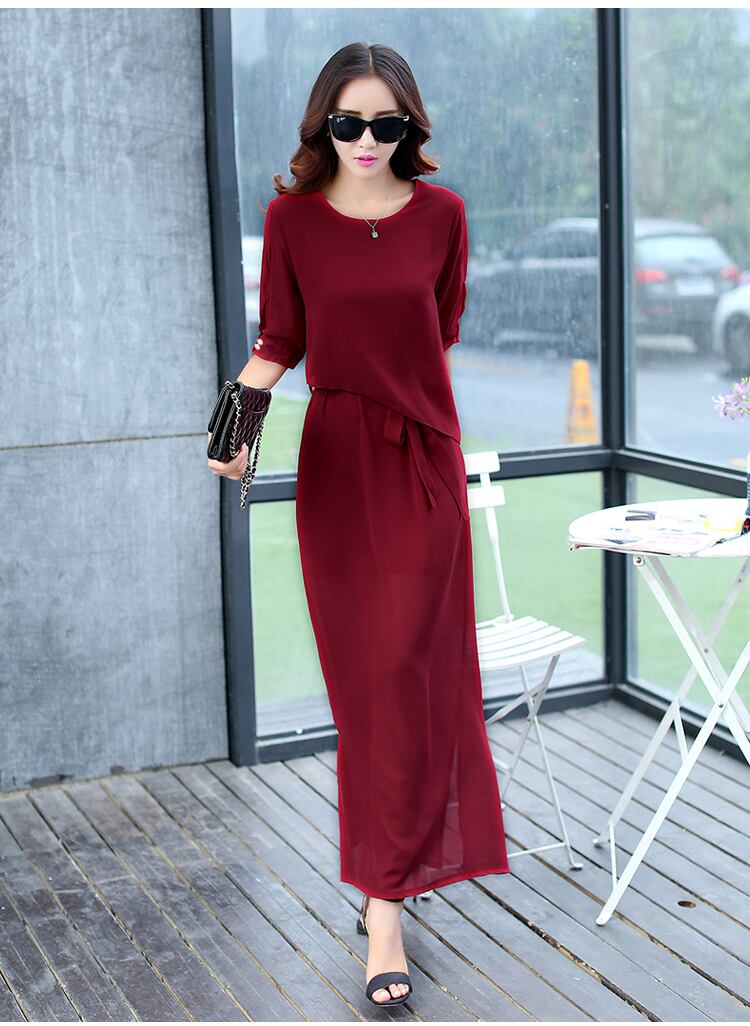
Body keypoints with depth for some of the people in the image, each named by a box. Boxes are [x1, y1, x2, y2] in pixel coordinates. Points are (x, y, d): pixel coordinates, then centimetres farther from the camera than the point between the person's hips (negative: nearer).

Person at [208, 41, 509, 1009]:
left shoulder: (440, 212, 1)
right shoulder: (291, 216, 0)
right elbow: (280, 340, 5)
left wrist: (387, 382, 4)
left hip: (423, 460, 0)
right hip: (335, 464, 0)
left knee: (406, 675, -4)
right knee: (363, 679, 5)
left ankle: (383, 901, 4)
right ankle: (394, 872, 23)